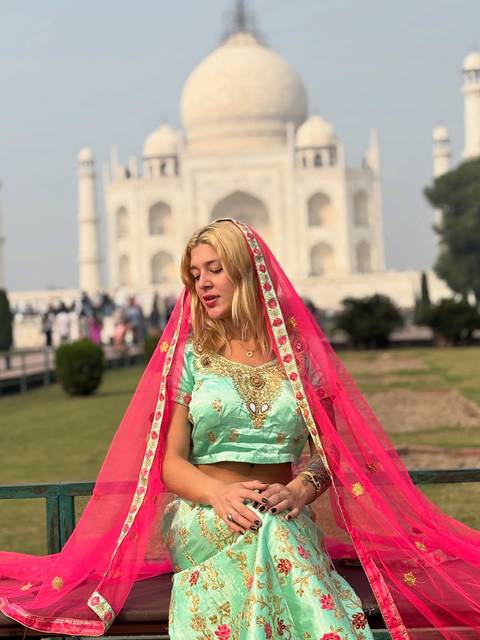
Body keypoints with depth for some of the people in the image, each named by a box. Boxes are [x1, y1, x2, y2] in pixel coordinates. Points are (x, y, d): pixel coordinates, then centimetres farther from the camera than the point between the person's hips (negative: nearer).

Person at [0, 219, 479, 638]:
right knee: (268, 530, -35)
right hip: (202, 522, -1)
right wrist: (219, 493, -18)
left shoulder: (298, 354, 10)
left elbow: (329, 454, 9)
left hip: (284, 518, 1)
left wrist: (299, 490, -14)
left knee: (274, 524, -36)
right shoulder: (190, 356, 9)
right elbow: (170, 462, 4)